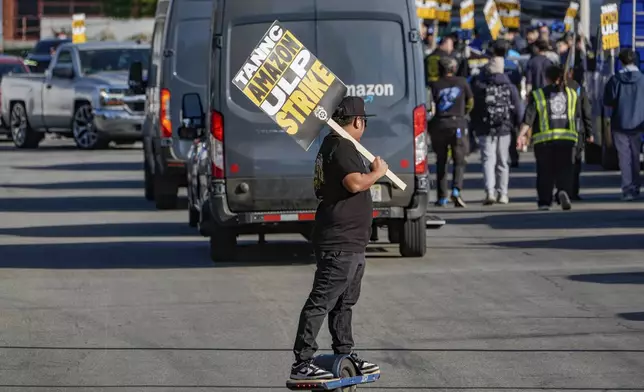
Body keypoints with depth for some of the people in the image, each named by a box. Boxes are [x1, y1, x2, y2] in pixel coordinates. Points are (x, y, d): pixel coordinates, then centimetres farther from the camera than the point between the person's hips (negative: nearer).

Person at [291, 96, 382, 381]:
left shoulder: (330, 145, 17)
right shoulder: (343, 147, -16)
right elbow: (355, 183, -30)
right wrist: (378, 172, -13)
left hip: (348, 242, 11)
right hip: (341, 242, -11)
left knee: (344, 301, 20)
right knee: (321, 300, -11)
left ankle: (345, 355, 31)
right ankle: (302, 363, -13)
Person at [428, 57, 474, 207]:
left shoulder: (435, 85, 1)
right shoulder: (462, 82, 4)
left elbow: (430, 108, -4)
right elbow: (470, 101, 14)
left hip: (439, 125, 1)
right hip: (457, 124, -1)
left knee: (441, 161, 11)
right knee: (459, 161, 1)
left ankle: (442, 197, 10)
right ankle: (456, 190, -22)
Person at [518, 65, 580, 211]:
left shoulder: (537, 95, 1)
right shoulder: (571, 94, 9)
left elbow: (528, 117, -8)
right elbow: (576, 115, 15)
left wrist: (522, 135, -12)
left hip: (544, 138, -1)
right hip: (567, 137, 1)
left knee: (545, 171, 6)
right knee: (564, 169, 3)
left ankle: (545, 201, 6)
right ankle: (564, 191, -22)